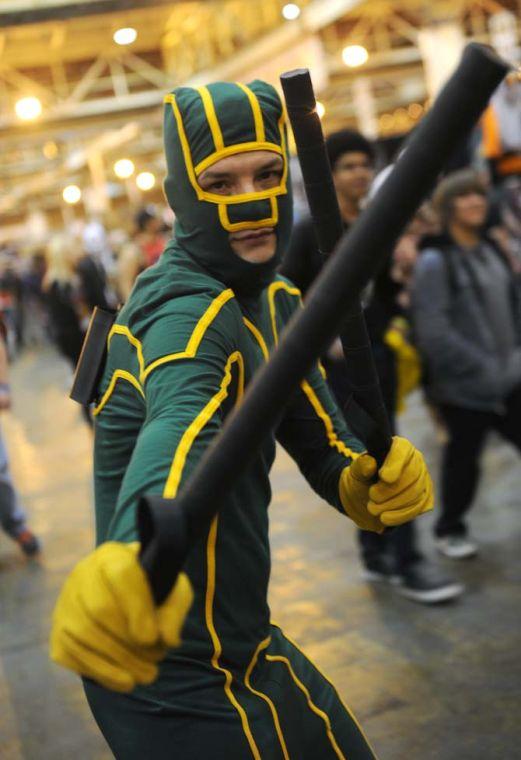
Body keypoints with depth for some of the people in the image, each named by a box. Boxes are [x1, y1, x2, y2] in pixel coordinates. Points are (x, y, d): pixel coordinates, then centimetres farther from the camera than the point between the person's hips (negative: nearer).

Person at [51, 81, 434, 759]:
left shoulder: (273, 301, 6)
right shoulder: (189, 311, -24)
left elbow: (315, 430, 1)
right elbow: (181, 421, -46)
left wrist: (362, 478, -22)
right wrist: (140, 559, -66)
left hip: (240, 645, 9)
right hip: (182, 683, -9)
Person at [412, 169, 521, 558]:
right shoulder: (435, 262, -15)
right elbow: (433, 332, -22)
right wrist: (483, 368, -21)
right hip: (464, 386, -6)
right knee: (464, 457, 9)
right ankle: (451, 529, 31)